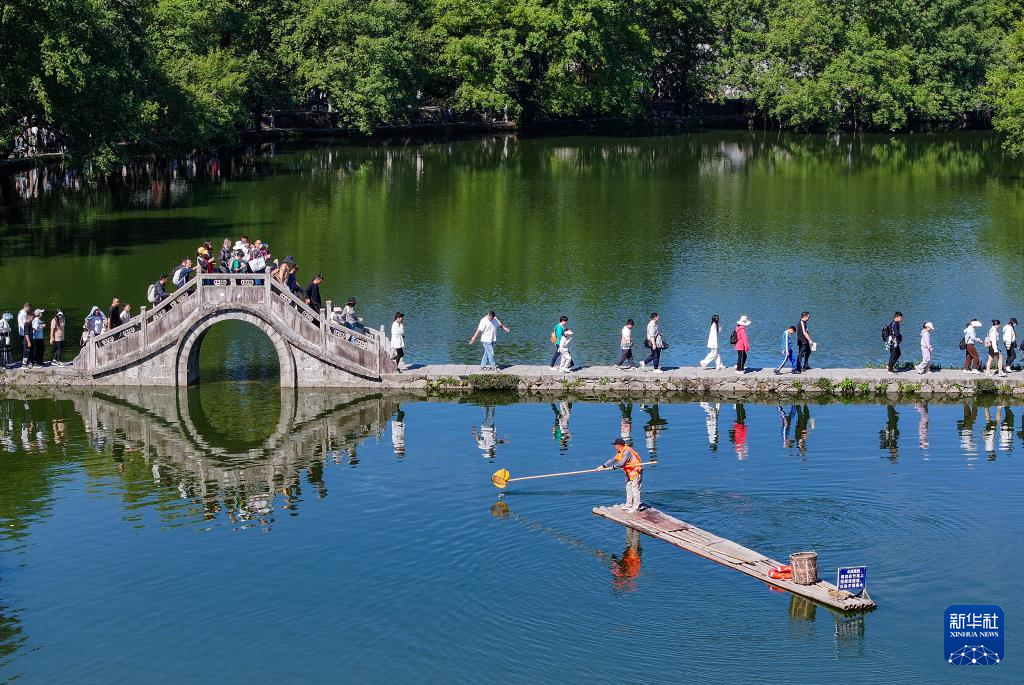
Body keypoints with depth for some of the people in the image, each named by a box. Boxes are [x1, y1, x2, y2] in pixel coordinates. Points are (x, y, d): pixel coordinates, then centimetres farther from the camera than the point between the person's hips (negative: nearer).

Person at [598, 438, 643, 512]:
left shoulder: (627, 452, -25)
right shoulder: (620, 452, 7)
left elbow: (622, 463, -32)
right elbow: (613, 460, 13)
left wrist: (614, 466, -15)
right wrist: (603, 466, 8)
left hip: (636, 471, -11)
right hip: (630, 473, 11)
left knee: (635, 490, -6)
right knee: (628, 489, 17)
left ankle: (635, 508, -2)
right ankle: (628, 505, 26)